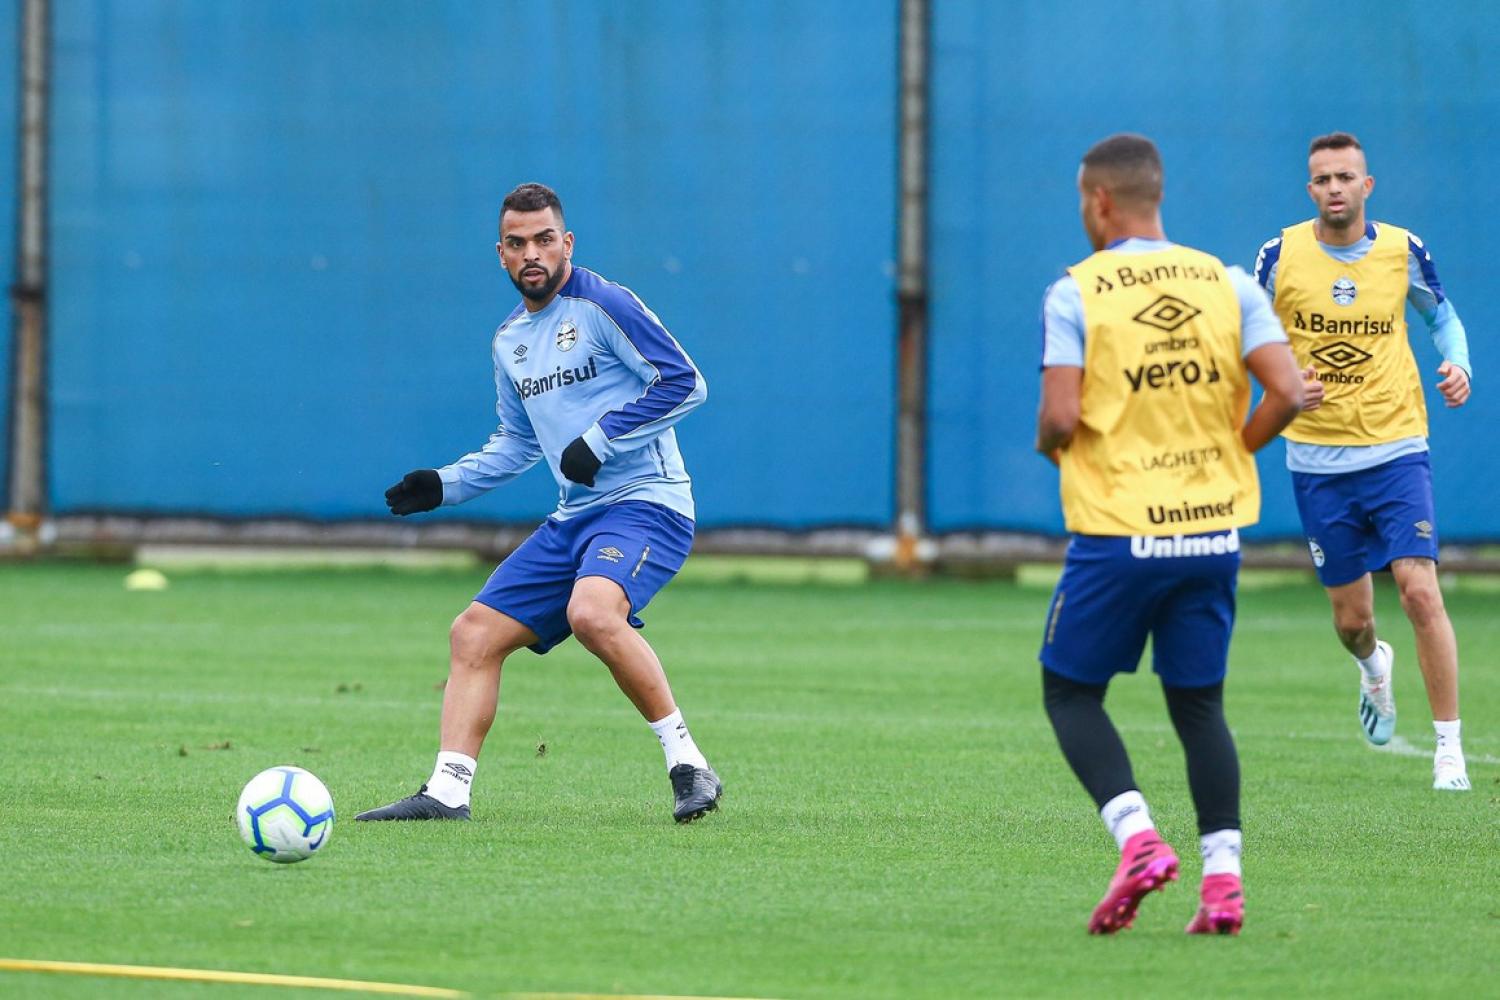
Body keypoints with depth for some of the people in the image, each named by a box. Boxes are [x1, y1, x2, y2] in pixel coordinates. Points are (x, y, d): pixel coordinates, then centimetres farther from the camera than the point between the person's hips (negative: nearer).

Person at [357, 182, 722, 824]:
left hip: (645, 502, -8)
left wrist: (601, 439, -18)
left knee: (591, 612, -34)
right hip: (574, 518, 8)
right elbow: (518, 443, 30)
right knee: (475, 633, -1)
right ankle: (447, 791, -1)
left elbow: (684, 383, -13)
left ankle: (688, 765, -23)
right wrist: (445, 485, 18)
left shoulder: (602, 305, -7)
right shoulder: (510, 341, 17)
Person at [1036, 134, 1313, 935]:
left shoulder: (1075, 294, -6)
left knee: (1070, 691, 11)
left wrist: (1049, 445, 8)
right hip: (1213, 531, 4)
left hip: (1117, 535, -4)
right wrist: (1229, 450, 11)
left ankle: (1137, 839, -10)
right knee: (1199, 703, 13)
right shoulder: (1228, 284, 4)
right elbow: (1288, 391, -6)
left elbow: (1060, 417, -15)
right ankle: (1223, 876, 2)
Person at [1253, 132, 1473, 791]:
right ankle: (1373, 665, 46)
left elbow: (1441, 315, 16)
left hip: (1396, 449, -1)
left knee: (1420, 592, -16)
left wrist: (1457, 365, -5)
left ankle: (1449, 748, -7)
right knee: (1351, 618, 7)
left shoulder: (1403, 252, -2)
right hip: (1317, 459, 1)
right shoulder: (1281, 255, -3)